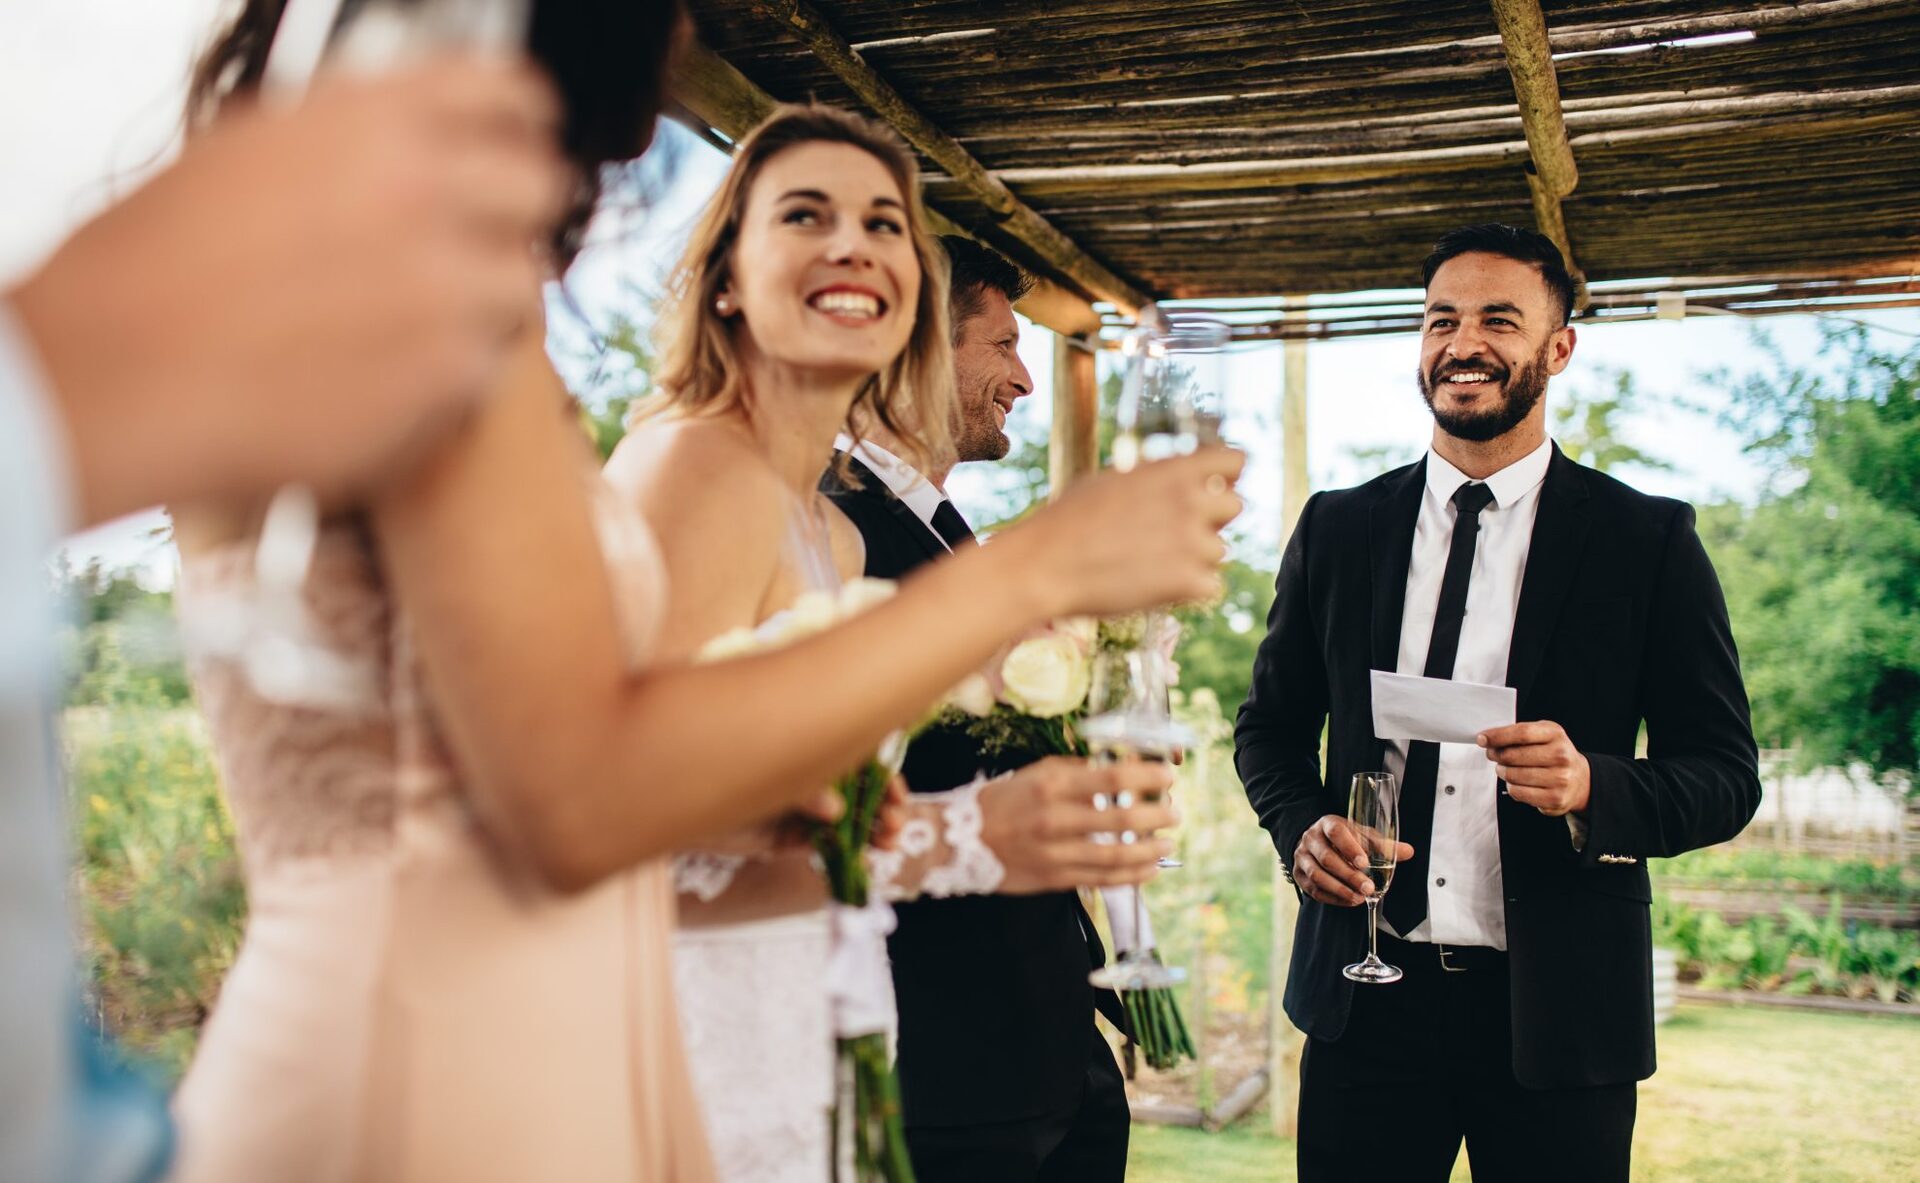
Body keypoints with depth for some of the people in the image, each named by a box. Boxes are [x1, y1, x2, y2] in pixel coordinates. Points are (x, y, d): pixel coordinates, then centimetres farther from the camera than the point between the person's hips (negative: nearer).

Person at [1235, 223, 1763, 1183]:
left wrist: (1593, 788, -21)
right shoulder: (1336, 529, 7)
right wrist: (1301, 826, -5)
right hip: (1366, 996, 2)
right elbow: (1271, 725, 15)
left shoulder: (1649, 540, -1)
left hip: (1557, 1010, -2)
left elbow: (1727, 775, -1)